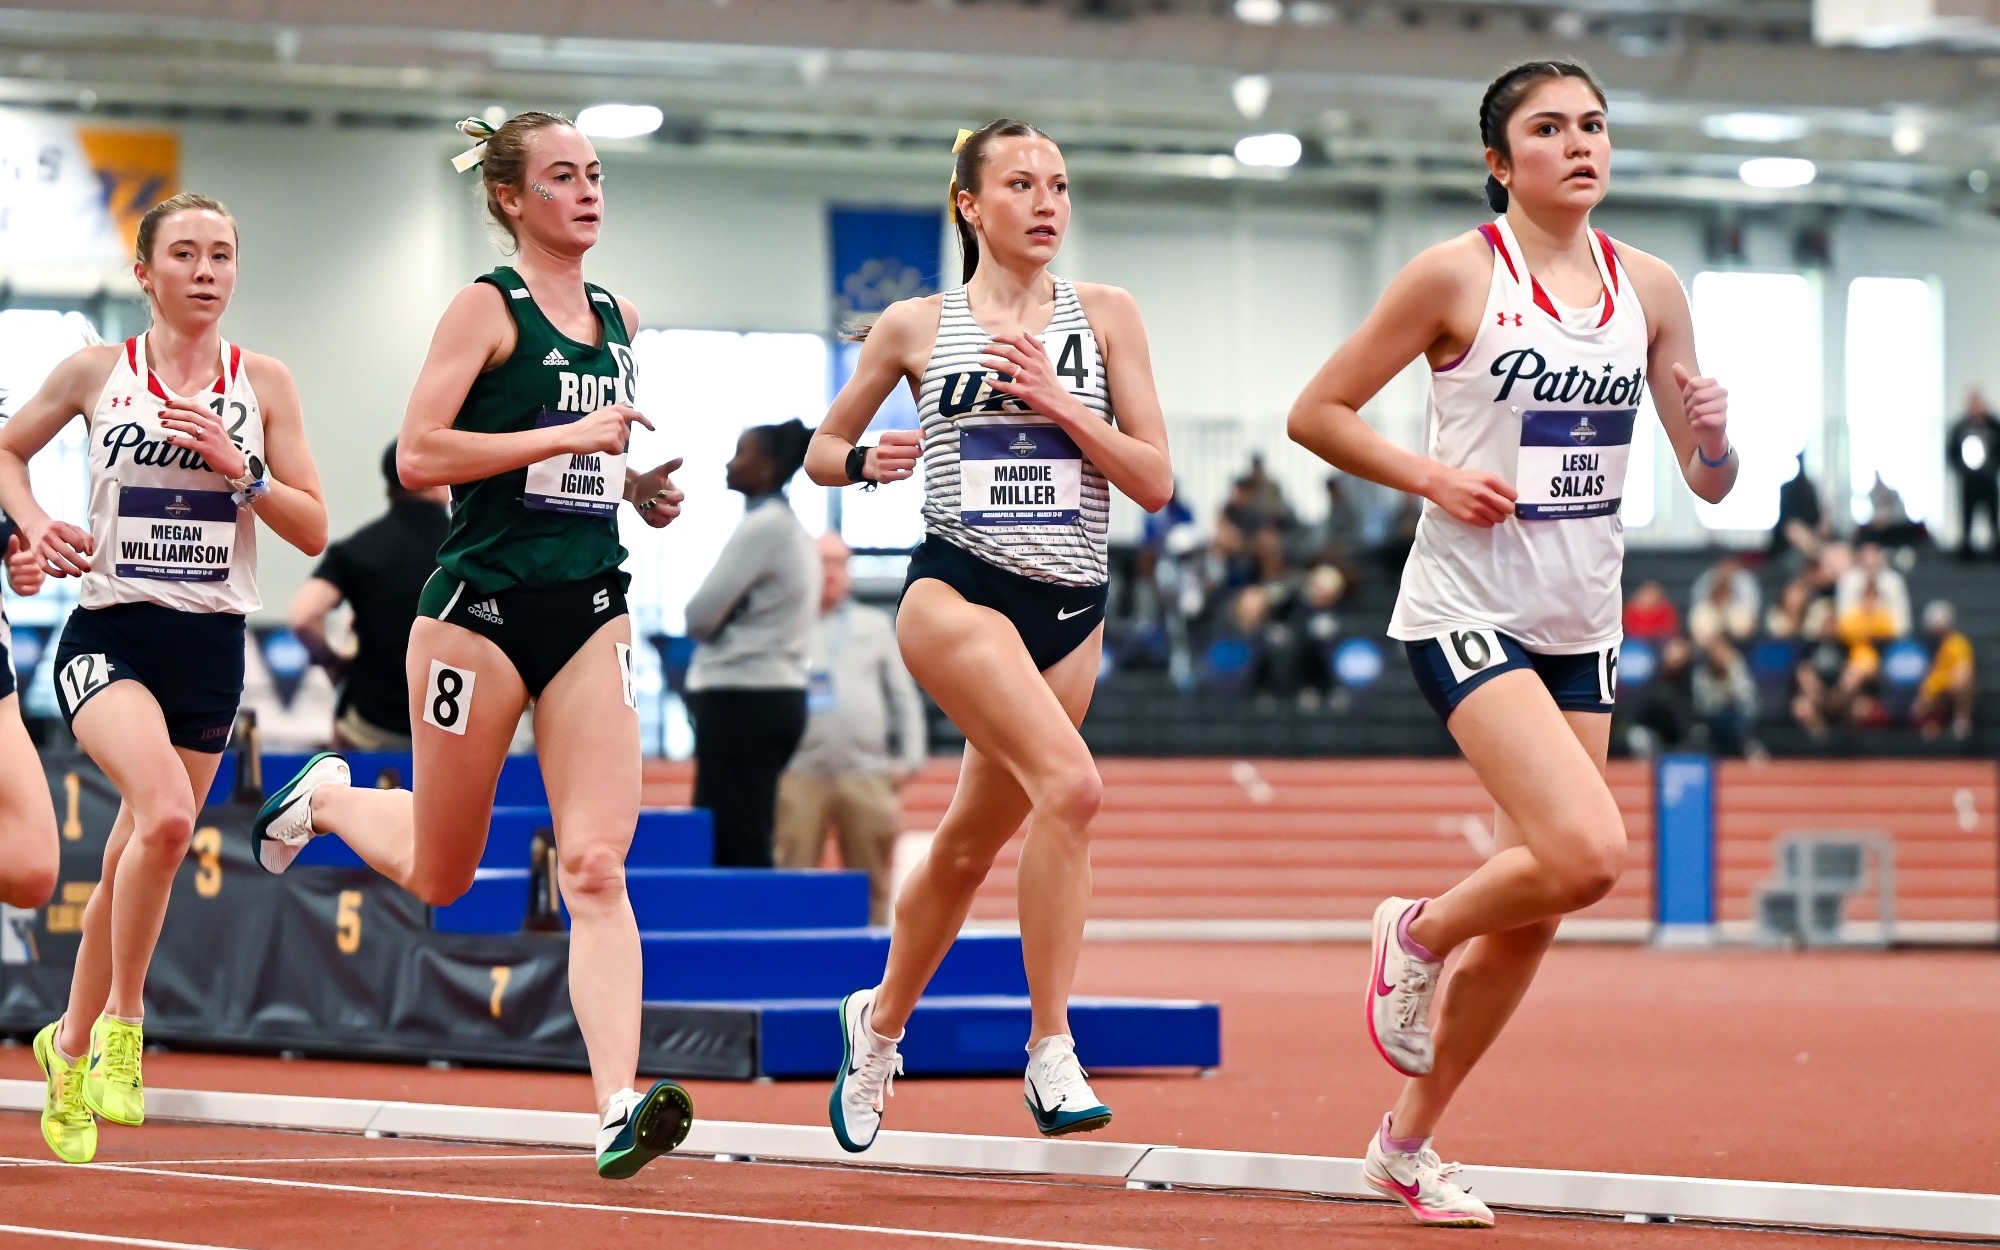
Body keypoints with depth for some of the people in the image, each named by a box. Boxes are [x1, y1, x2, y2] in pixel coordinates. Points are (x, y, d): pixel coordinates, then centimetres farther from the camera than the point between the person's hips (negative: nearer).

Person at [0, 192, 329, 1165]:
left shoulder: (262, 383, 4)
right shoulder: (96, 373, 1)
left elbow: (314, 530, 4)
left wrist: (237, 470, -12)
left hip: (210, 646, 3)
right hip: (108, 634, -3)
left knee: (134, 866, 7)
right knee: (165, 813, -29)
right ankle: (120, 1020, -12)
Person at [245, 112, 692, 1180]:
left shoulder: (618, 320, 13)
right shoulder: (487, 308, -7)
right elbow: (417, 457, -16)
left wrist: (639, 488, 12)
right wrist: (566, 437, -20)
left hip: (592, 611, 4)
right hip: (481, 603, -4)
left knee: (596, 865, -12)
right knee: (439, 878, 10)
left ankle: (618, 1105, -23)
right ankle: (326, 796, 42)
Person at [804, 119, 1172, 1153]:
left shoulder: (1104, 315, 8)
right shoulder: (916, 327, 5)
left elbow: (1155, 483, 4)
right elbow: (821, 448, 16)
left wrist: (1059, 403, -9)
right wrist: (866, 461, -6)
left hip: (1071, 611, 4)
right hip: (957, 591, -4)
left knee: (971, 844, 12)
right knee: (1070, 783, -27)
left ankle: (880, 1020, 37)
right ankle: (1051, 1052, -24)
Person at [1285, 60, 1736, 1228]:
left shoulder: (1649, 287, 7)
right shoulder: (1456, 275, -7)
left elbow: (1710, 481, 11)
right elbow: (1317, 411, -2)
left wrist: (1714, 434, -11)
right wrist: (1432, 477, -14)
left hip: (1585, 626, 6)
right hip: (1469, 612, -6)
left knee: (1532, 915, 7)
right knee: (1588, 850, -24)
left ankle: (1409, 1140, 23)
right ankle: (1417, 933, 6)